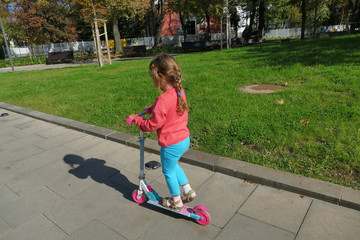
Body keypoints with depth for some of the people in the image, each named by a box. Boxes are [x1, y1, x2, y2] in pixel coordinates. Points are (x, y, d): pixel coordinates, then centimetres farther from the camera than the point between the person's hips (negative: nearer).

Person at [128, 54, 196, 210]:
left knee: (168, 171, 16)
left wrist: (135, 119, -6)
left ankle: (176, 201, 36)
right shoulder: (180, 91, -2)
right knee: (173, 165, 31)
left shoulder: (163, 100, -28)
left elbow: (152, 125, -21)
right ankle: (188, 191, 38)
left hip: (171, 145, -8)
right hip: (185, 139, 8)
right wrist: (155, 109, 11)